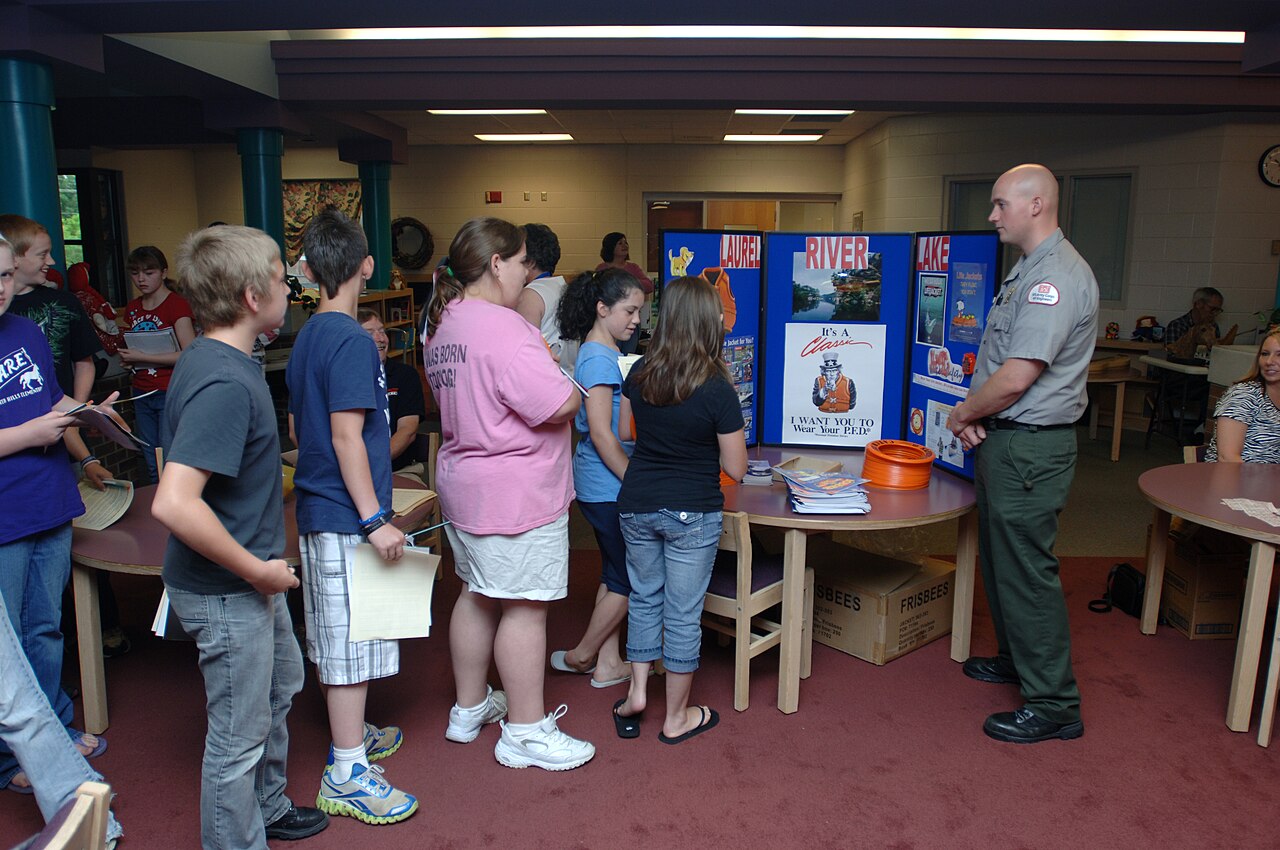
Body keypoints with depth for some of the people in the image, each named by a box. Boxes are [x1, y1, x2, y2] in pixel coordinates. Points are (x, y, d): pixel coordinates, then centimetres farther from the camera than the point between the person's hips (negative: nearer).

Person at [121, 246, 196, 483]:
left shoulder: (177, 304, -9)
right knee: (152, 465, 13)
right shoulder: (132, 308, 12)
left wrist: (142, 357, -17)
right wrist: (126, 358, 3)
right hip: (141, 392, 7)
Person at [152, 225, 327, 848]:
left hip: (249, 580, 10)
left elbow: (179, 455, 18)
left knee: (280, 684, 27)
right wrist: (257, 569, -25)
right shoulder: (224, 382, -28)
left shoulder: (209, 359, 4)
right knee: (240, 733, 7)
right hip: (225, 593, -10)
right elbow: (173, 504, -36)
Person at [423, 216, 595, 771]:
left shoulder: (442, 324, 10)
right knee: (524, 607, 1)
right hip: (516, 491, -10)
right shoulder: (503, 328, -22)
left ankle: (469, 708, 35)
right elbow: (561, 404, -25)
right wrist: (571, 390, -3)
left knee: (477, 595, 19)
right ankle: (525, 732, 13)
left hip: (463, 482, 10)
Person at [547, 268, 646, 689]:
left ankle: (608, 664, 26)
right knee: (630, 579, 3)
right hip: (608, 487, -10)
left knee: (615, 574, 16)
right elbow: (602, 435, -21)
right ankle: (582, 655, 20)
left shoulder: (608, 353, 12)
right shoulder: (598, 358, -18)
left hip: (608, 485, 10)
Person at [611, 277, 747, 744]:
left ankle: (637, 691, 26)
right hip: (692, 514, -4)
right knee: (683, 612, 8)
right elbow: (736, 468, -10)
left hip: (636, 506, 4)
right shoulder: (717, 389, -18)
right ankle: (676, 717, 23)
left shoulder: (639, 373, -4)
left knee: (644, 595, 23)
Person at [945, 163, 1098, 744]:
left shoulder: (1056, 276, -19)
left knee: (1026, 571, -3)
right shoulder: (1030, 270, 15)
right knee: (1000, 558, 21)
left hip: (1029, 448, -11)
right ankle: (1015, 657, 39)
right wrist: (975, 417, 2)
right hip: (1005, 440, 11)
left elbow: (1015, 377, -25)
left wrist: (962, 414, -9)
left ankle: (1053, 704, 8)